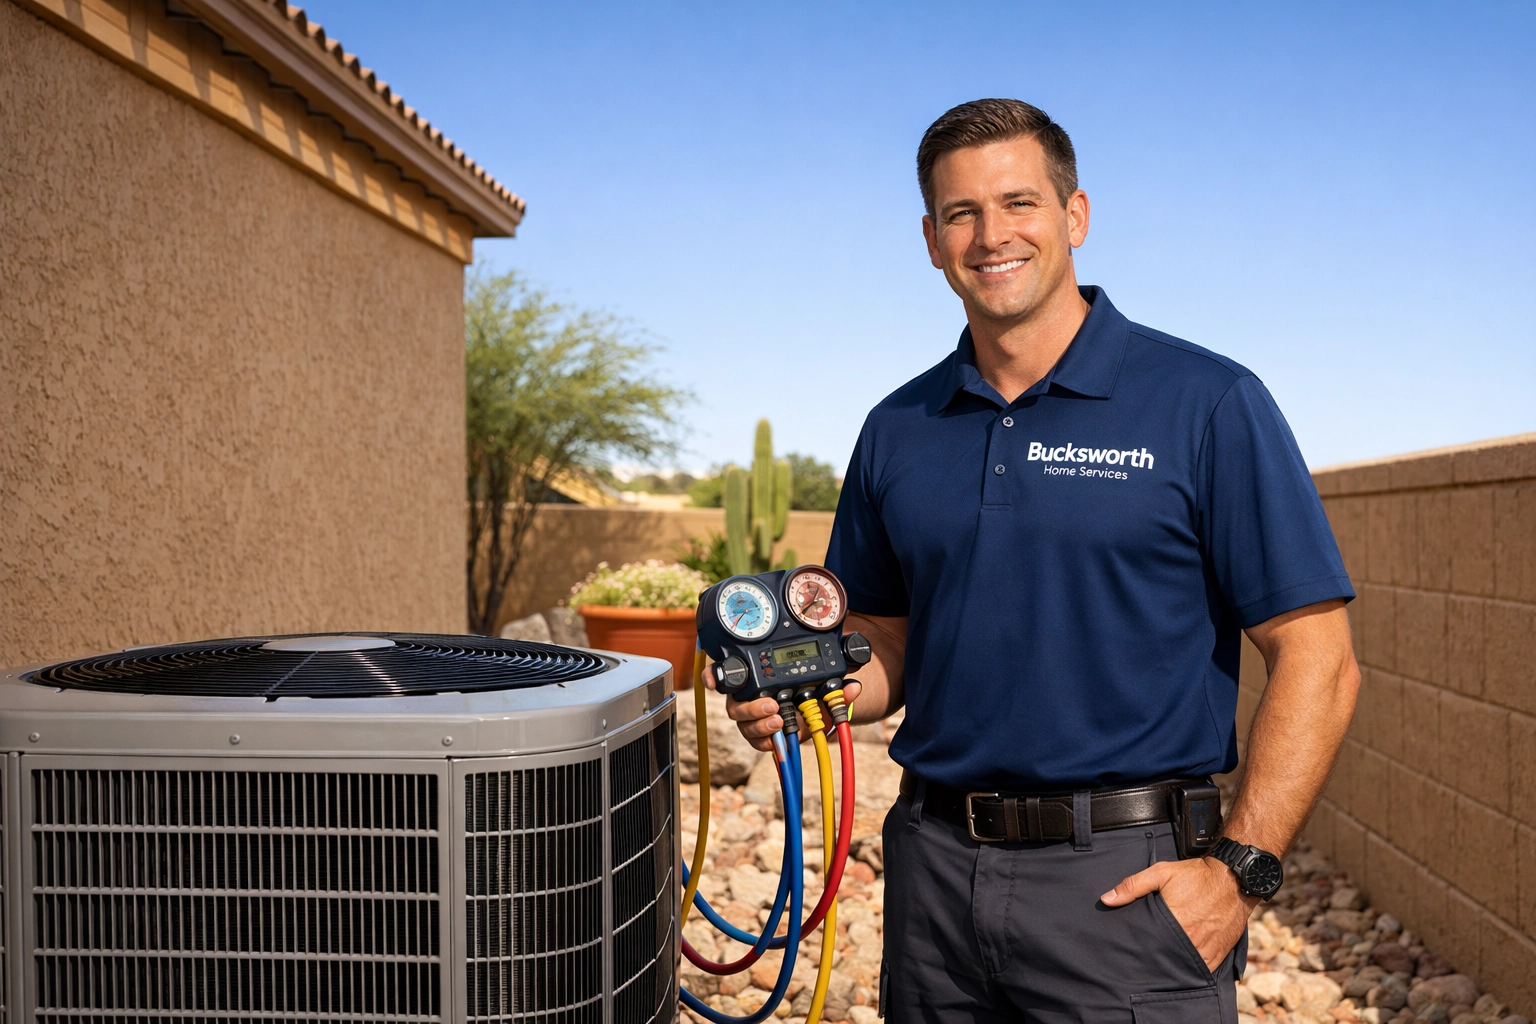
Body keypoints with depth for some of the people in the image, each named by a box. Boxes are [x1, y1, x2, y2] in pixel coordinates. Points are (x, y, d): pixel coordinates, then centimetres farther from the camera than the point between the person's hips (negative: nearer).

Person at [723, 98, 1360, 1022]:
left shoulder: (1209, 405, -6)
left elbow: (1317, 663, -8)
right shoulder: (897, 431, 8)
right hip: (934, 867, 4)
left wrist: (1238, 869, -14)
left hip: (1128, 878, -4)